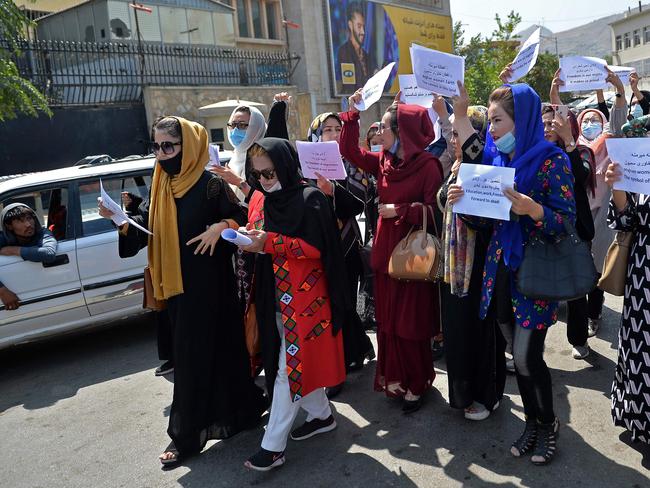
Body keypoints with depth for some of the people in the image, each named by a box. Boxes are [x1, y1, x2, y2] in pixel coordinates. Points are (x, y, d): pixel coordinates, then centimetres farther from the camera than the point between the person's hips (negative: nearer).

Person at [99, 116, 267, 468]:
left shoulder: (211, 185, -10)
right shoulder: (160, 188, 9)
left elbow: (242, 218, -9)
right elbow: (145, 227, 7)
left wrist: (221, 227, -26)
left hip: (210, 284, -6)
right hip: (178, 285, 6)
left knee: (217, 349, 3)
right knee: (186, 356, 12)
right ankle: (188, 433, 24)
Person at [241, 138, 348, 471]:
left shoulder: (310, 199, -12)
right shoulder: (259, 200, 9)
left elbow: (316, 248, -18)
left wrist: (271, 243, -26)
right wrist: (249, 241, -9)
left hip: (304, 296, -7)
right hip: (274, 296, 7)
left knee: (290, 366, -2)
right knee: (301, 360, 16)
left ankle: (273, 446, 6)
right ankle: (321, 415, 36)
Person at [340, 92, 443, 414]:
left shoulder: (427, 165, -13)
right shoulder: (383, 161, 6)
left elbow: (434, 210, -17)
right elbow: (350, 152, 13)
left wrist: (399, 211, -16)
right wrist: (352, 114, 6)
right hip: (386, 251, 7)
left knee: (411, 322, 3)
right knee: (387, 319, 13)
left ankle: (415, 385, 20)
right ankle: (394, 378, 28)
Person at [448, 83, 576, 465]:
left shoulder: (551, 160, -10)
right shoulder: (494, 159, 8)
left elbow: (567, 221, -14)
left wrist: (533, 209, -31)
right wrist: (462, 201, -8)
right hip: (501, 268, 6)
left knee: (527, 356, -3)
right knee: (519, 353, 12)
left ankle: (549, 423, 23)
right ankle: (533, 422, 30)